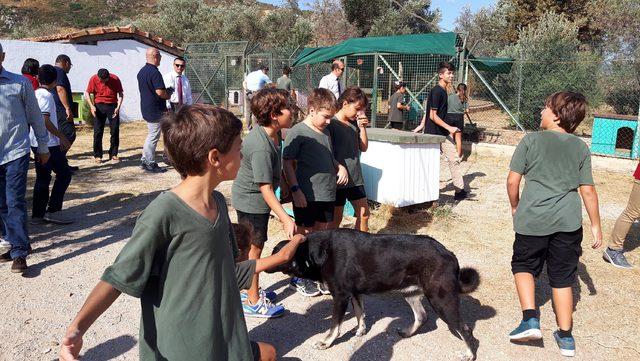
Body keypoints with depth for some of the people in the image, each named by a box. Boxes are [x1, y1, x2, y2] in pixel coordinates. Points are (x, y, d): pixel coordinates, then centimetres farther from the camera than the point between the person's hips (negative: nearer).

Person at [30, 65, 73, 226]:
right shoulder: (46, 95, -13)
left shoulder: (35, 94, 15)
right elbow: (45, 120, -21)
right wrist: (62, 137, -13)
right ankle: (52, 211, -4)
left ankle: (38, 215, 14)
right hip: (48, 143, -9)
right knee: (64, 174, -2)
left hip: (36, 143, 9)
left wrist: (59, 138, 24)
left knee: (42, 178, 12)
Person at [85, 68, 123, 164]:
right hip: (99, 106, 0)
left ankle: (113, 154, 11)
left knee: (115, 131, 0)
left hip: (112, 106, 0)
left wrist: (118, 107, -12)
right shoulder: (94, 79, -8)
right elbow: (87, 93, 0)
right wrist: (91, 106, -13)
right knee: (97, 132, -2)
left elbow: (120, 93, 0)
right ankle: (97, 156, 6)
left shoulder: (115, 79, -8)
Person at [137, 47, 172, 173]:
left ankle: (144, 160, 22)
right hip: (155, 110, -9)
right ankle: (151, 164, 6)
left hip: (145, 108, 9)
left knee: (151, 135, 19)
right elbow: (160, 92, -25)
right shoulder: (154, 72, -18)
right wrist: (168, 95, -4)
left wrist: (165, 93, 17)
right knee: (153, 137, -1)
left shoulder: (141, 71, 12)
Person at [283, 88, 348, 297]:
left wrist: (340, 167, 5)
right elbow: (287, 162, -14)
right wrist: (295, 190, -18)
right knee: (305, 234, 5)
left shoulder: (325, 131, 10)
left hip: (327, 193, 7)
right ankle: (299, 278, 20)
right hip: (307, 195, -7)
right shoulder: (298, 132, -13)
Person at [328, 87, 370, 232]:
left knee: (364, 213, 11)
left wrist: (363, 127, -1)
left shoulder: (355, 124, 8)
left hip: (356, 178, 7)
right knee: (336, 219, 5)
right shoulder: (331, 124, -12)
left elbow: (364, 147, 9)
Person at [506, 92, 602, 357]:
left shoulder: (531, 140, -2)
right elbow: (588, 190, 5)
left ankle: (530, 319, 2)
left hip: (533, 219, -2)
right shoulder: (581, 148, 6)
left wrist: (515, 206, 14)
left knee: (523, 265, 18)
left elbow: (512, 180, -3)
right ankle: (565, 337, 19)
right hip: (568, 222, 3)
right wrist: (595, 224, 14)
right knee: (562, 277, 12)